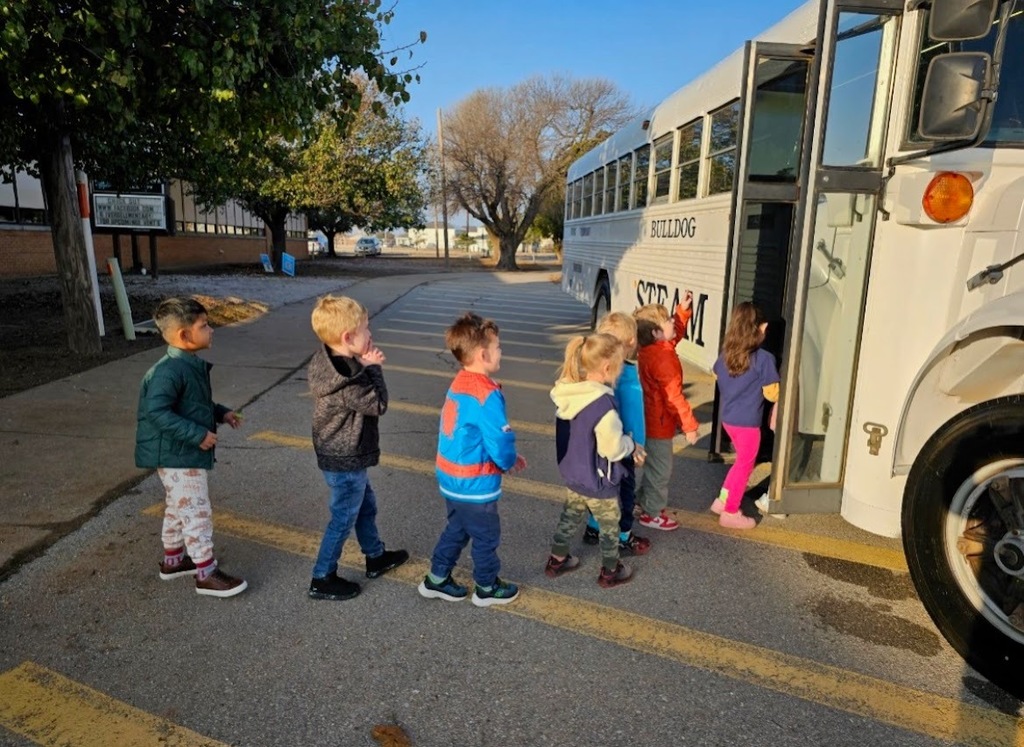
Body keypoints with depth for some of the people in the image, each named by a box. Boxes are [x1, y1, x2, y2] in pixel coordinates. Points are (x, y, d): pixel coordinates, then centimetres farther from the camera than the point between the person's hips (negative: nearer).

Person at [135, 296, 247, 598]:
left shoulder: (192, 365, 7)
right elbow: (157, 412, -31)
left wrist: (221, 413, 11)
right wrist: (198, 434, -30)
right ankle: (207, 574, 10)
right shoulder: (169, 371, -25)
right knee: (197, 512, -2)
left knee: (179, 508, 23)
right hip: (177, 456, -10)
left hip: (186, 453, 10)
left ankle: (173, 560, 40)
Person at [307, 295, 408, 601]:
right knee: (343, 518, 7)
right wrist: (373, 367, -15)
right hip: (345, 462, -10)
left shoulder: (327, 361, -2)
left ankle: (376, 557, 44)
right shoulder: (344, 380, -31)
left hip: (343, 456, 10)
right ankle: (322, 579, 23)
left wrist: (365, 366, -5)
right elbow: (378, 404, -20)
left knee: (366, 505, 25)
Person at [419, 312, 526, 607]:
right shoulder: (486, 395, -27)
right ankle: (487, 588, 33)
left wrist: (507, 456, 8)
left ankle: (436, 579, 38)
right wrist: (510, 461, -2)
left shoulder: (459, 384, 2)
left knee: (457, 529, 26)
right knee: (486, 537, 13)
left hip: (451, 477, 8)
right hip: (475, 483, -8)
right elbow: (500, 442, -25)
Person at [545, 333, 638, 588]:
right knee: (609, 526, 17)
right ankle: (610, 572, 36)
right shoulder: (603, 403, -34)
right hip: (598, 480, -7)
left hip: (572, 473, 7)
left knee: (570, 517, 26)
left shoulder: (567, 393, -9)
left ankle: (556, 560, 42)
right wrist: (632, 445, -5)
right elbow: (613, 448, -26)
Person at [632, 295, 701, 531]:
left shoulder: (650, 349, 1)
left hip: (651, 419, 10)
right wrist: (689, 425, -19)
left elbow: (676, 333, 22)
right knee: (661, 469, 6)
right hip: (659, 423, -10)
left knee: (653, 465, 25)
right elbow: (674, 396, -27)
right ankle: (652, 514, 21)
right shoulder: (662, 357, -28)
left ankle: (644, 501, 40)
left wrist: (683, 309, 13)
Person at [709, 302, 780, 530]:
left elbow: (716, 375, 20)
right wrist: (780, 381, 6)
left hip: (728, 418, 7)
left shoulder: (726, 353, 1)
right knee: (744, 465, 10)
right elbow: (772, 394, -12)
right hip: (748, 421, -6)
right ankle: (730, 513, 20)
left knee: (742, 461, 25)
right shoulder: (764, 358, -19)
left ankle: (722, 501, 30)